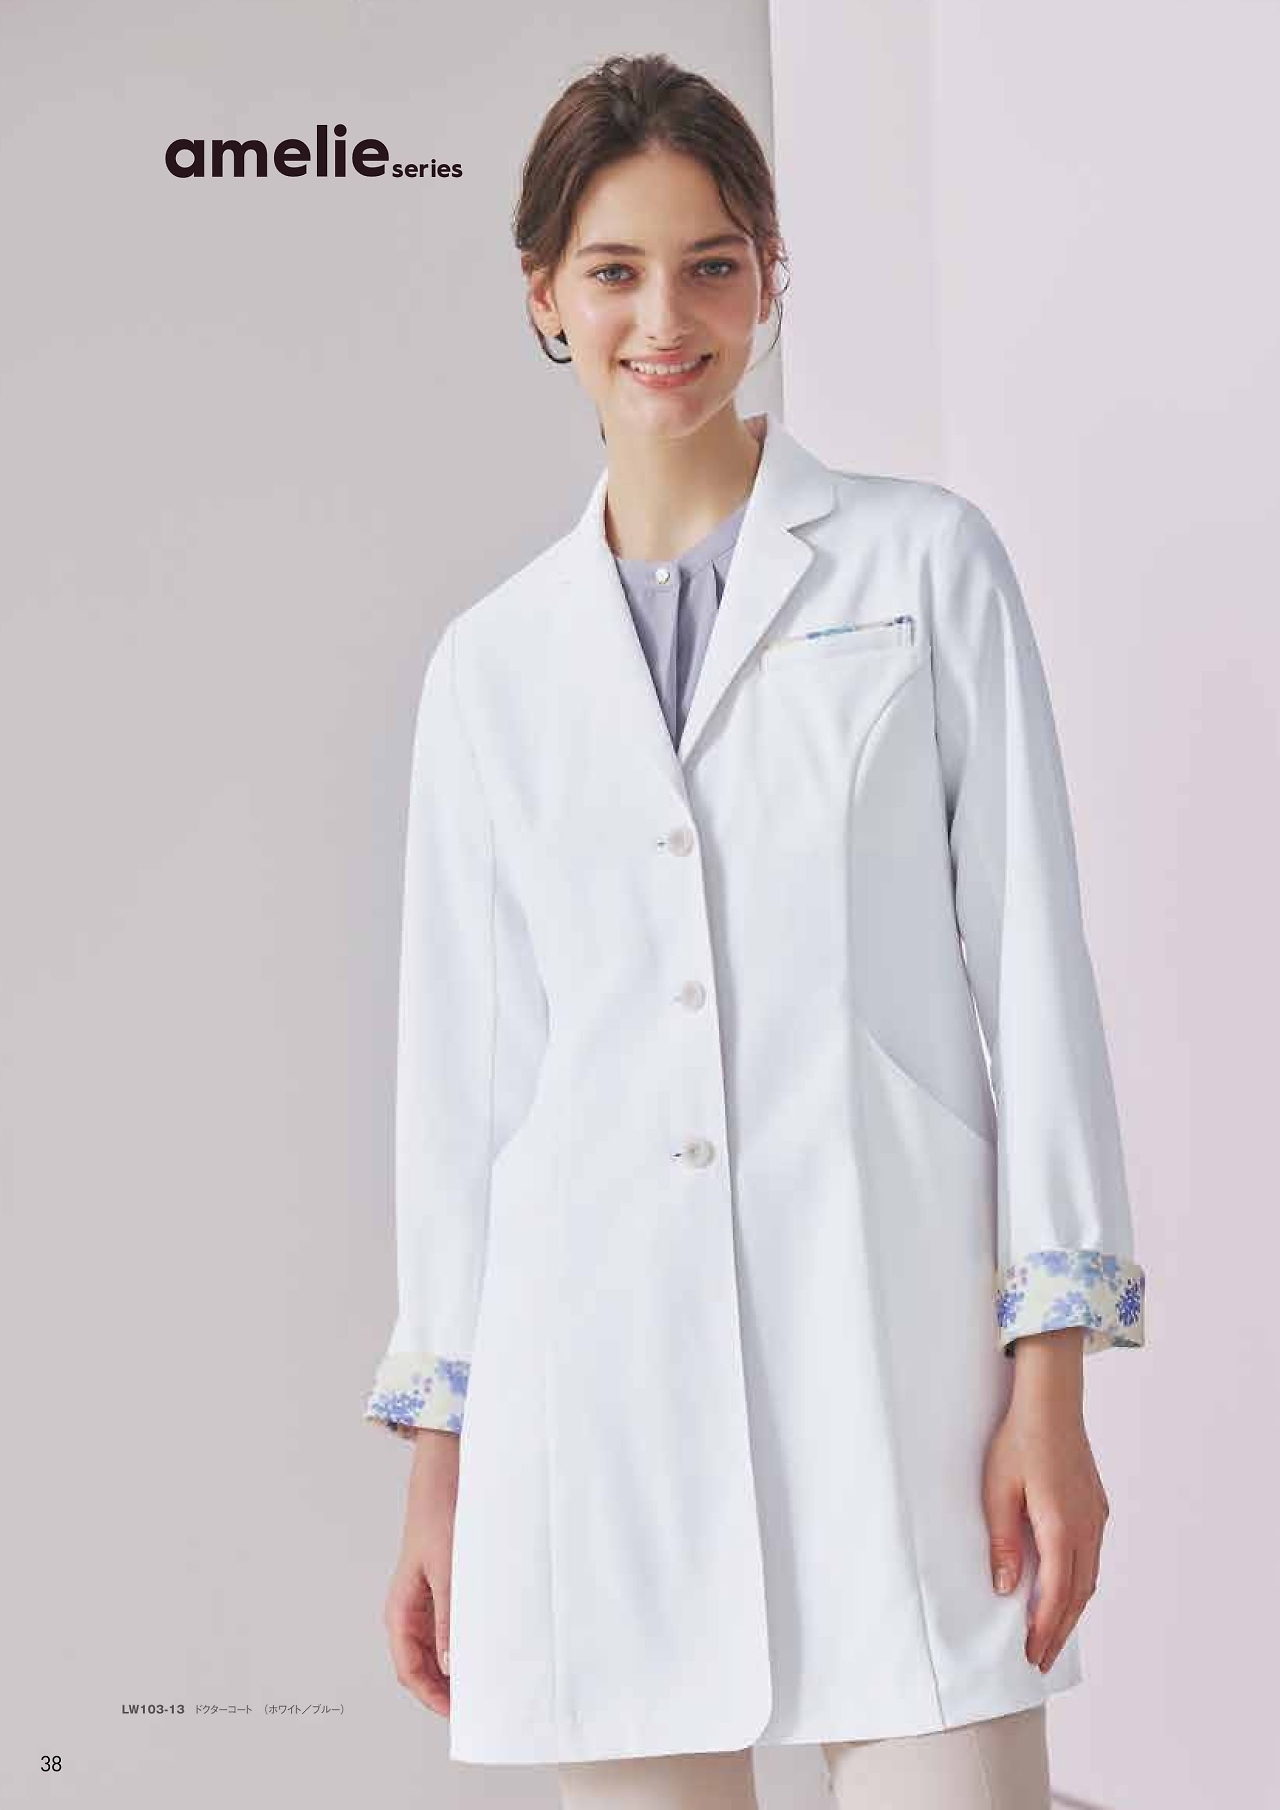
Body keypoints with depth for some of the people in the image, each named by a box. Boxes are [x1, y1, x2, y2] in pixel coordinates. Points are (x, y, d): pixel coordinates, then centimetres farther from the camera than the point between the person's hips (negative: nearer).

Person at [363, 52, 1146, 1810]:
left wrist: (1049, 1382, -4)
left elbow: (1030, 961, 3)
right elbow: (460, 1062, 13)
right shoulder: (494, 662, 13)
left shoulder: (924, 566, 7)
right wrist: (438, 1463, 11)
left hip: (889, 1338, -2)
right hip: (594, 1376, 2)